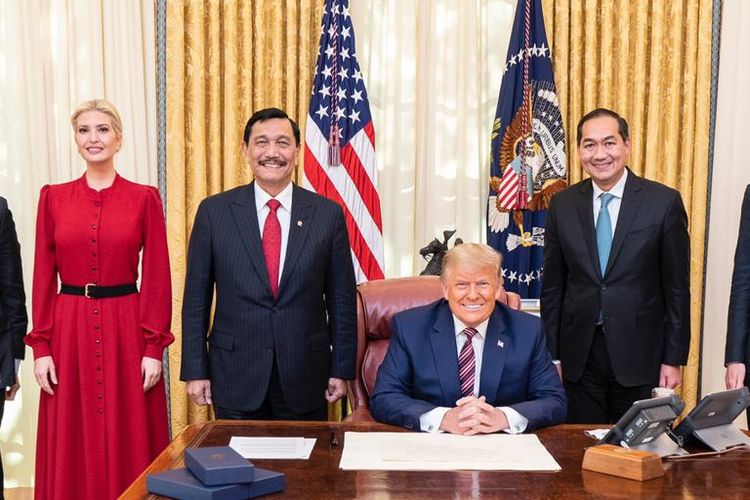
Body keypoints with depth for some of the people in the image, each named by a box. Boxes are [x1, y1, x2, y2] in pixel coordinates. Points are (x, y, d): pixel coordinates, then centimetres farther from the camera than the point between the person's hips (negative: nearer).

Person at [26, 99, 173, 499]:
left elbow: (157, 277, -2)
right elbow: (43, 277, 4)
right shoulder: (53, 197, 5)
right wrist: (41, 347, -1)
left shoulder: (144, 198, 0)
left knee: (129, 445, 6)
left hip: (127, 330, -1)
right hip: (69, 331, 2)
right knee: (71, 449, 9)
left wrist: (154, 348, -7)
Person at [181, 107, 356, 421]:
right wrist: (195, 370, -1)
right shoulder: (214, 211, -1)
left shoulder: (328, 214, 0)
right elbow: (196, 298, 2)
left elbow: (342, 299, 3)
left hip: (305, 379, 1)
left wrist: (341, 370, 2)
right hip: (235, 377, 0)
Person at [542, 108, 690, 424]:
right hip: (579, 358, 2)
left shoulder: (664, 202, -4)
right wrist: (552, 355, 4)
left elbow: (677, 287, -2)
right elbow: (552, 287, 6)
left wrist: (674, 359, -3)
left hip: (639, 355, -2)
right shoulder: (562, 205, 3)